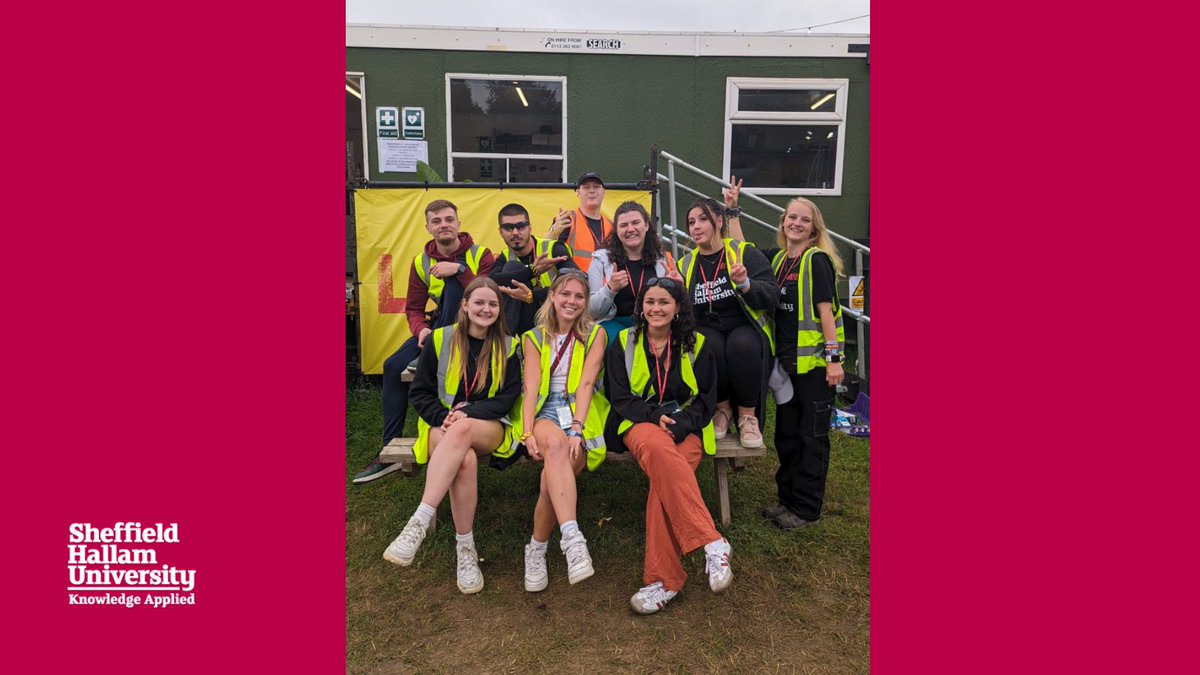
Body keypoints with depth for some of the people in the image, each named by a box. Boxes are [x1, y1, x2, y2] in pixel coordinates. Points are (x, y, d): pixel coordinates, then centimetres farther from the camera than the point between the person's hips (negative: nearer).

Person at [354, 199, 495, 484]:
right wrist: (421, 330, -19)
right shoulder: (422, 262, 2)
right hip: (442, 325, 5)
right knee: (394, 366, -13)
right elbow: (413, 309, 3)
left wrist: (460, 269, -33)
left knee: (455, 278, -28)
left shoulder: (479, 254, -10)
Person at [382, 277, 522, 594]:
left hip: (488, 428, 0)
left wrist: (470, 412, -15)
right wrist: (442, 417, -13)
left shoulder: (507, 346, 7)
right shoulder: (440, 339, 6)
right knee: (465, 460, -37)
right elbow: (420, 392, 6)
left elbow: (509, 396, 0)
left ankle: (419, 523, -41)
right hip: (444, 424, 0)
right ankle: (465, 548, -28)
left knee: (462, 431, -39)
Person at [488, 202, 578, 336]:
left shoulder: (554, 249, -7)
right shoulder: (505, 258, 3)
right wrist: (532, 271, -32)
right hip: (528, 324, 3)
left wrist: (532, 296, -30)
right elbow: (491, 282, -21)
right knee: (513, 267, -12)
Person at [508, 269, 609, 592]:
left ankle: (537, 549, -12)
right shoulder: (534, 338, 13)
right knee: (555, 444, -37)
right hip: (545, 412, 0)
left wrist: (576, 427, -18)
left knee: (556, 471, -31)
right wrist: (527, 434, -14)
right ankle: (572, 539, -45)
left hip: (583, 417, 0)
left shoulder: (595, 334, 10)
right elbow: (531, 389, 1)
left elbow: (586, 383, -4)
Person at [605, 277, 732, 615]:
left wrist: (678, 424, -14)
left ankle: (663, 579, -29)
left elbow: (706, 399, 5)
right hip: (640, 423, 0)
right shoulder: (624, 343, 10)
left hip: (685, 428, 1)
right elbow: (620, 397, 4)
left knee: (666, 476, -35)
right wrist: (655, 418, -14)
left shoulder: (697, 345, 10)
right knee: (659, 449, -39)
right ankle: (712, 542, -39)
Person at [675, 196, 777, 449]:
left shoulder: (746, 253, 1)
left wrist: (745, 284, -28)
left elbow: (772, 297, -10)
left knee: (742, 344, -36)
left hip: (745, 330, -2)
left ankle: (748, 416, -15)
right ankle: (722, 409, -9)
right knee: (708, 346, -33)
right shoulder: (685, 265, 11)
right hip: (708, 332, 2)